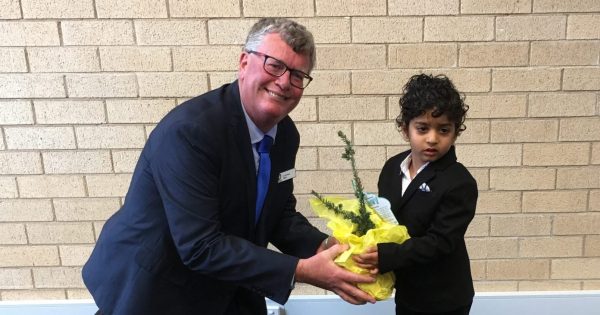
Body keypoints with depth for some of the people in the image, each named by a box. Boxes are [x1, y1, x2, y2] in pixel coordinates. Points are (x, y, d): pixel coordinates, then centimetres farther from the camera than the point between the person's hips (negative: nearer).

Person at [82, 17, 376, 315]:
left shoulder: (285, 133, -6)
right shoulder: (189, 129, -29)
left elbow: (279, 214, 2)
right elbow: (200, 247, -30)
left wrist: (324, 247, -15)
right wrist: (301, 270, -30)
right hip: (156, 291, -6)